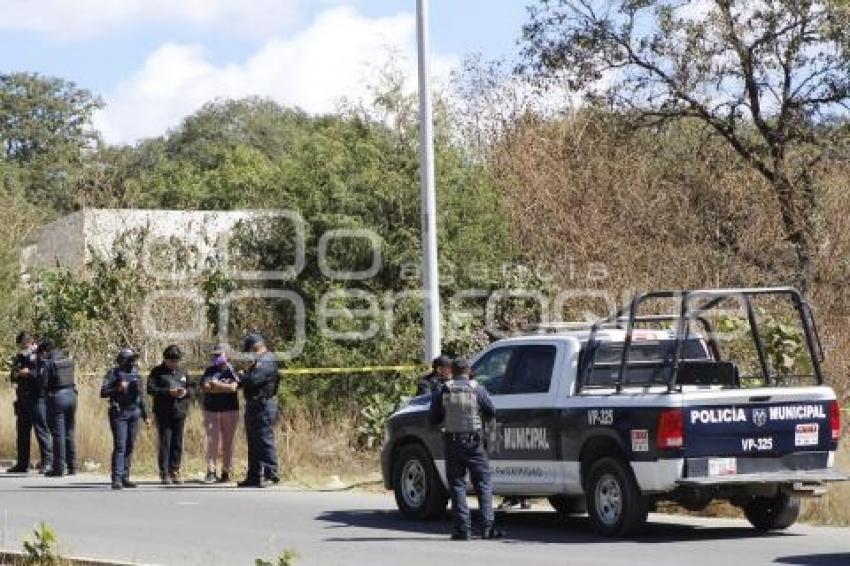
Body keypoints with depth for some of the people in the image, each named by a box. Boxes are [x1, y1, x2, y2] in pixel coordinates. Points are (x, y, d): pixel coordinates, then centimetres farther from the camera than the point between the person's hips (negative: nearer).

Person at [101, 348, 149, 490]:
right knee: (120, 446, -11)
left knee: (130, 447, 6)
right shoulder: (114, 373, -3)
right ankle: (117, 479, -13)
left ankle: (125, 477, 12)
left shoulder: (136, 373, 13)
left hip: (134, 413, 6)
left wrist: (145, 416, 20)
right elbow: (103, 392, -9)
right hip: (119, 413, -6)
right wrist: (118, 389, -23)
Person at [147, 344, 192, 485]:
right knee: (164, 443, -4)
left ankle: (175, 471, 12)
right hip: (163, 414, -4)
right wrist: (169, 392, -18)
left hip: (180, 413, 4)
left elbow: (191, 389, 19)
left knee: (177, 444, 5)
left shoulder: (182, 372, 16)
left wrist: (185, 392, -5)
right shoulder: (157, 372, 1)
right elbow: (151, 389, -10)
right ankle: (164, 473, 1)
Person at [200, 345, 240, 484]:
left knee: (227, 442, 2)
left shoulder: (231, 370, 3)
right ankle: (211, 472, -5)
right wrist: (224, 388, -10)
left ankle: (226, 472, 7)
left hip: (229, 410, -2)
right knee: (212, 441, -5)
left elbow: (233, 387, -12)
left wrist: (216, 385, -6)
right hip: (211, 410, 2)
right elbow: (204, 387, -3)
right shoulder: (209, 371, 12)